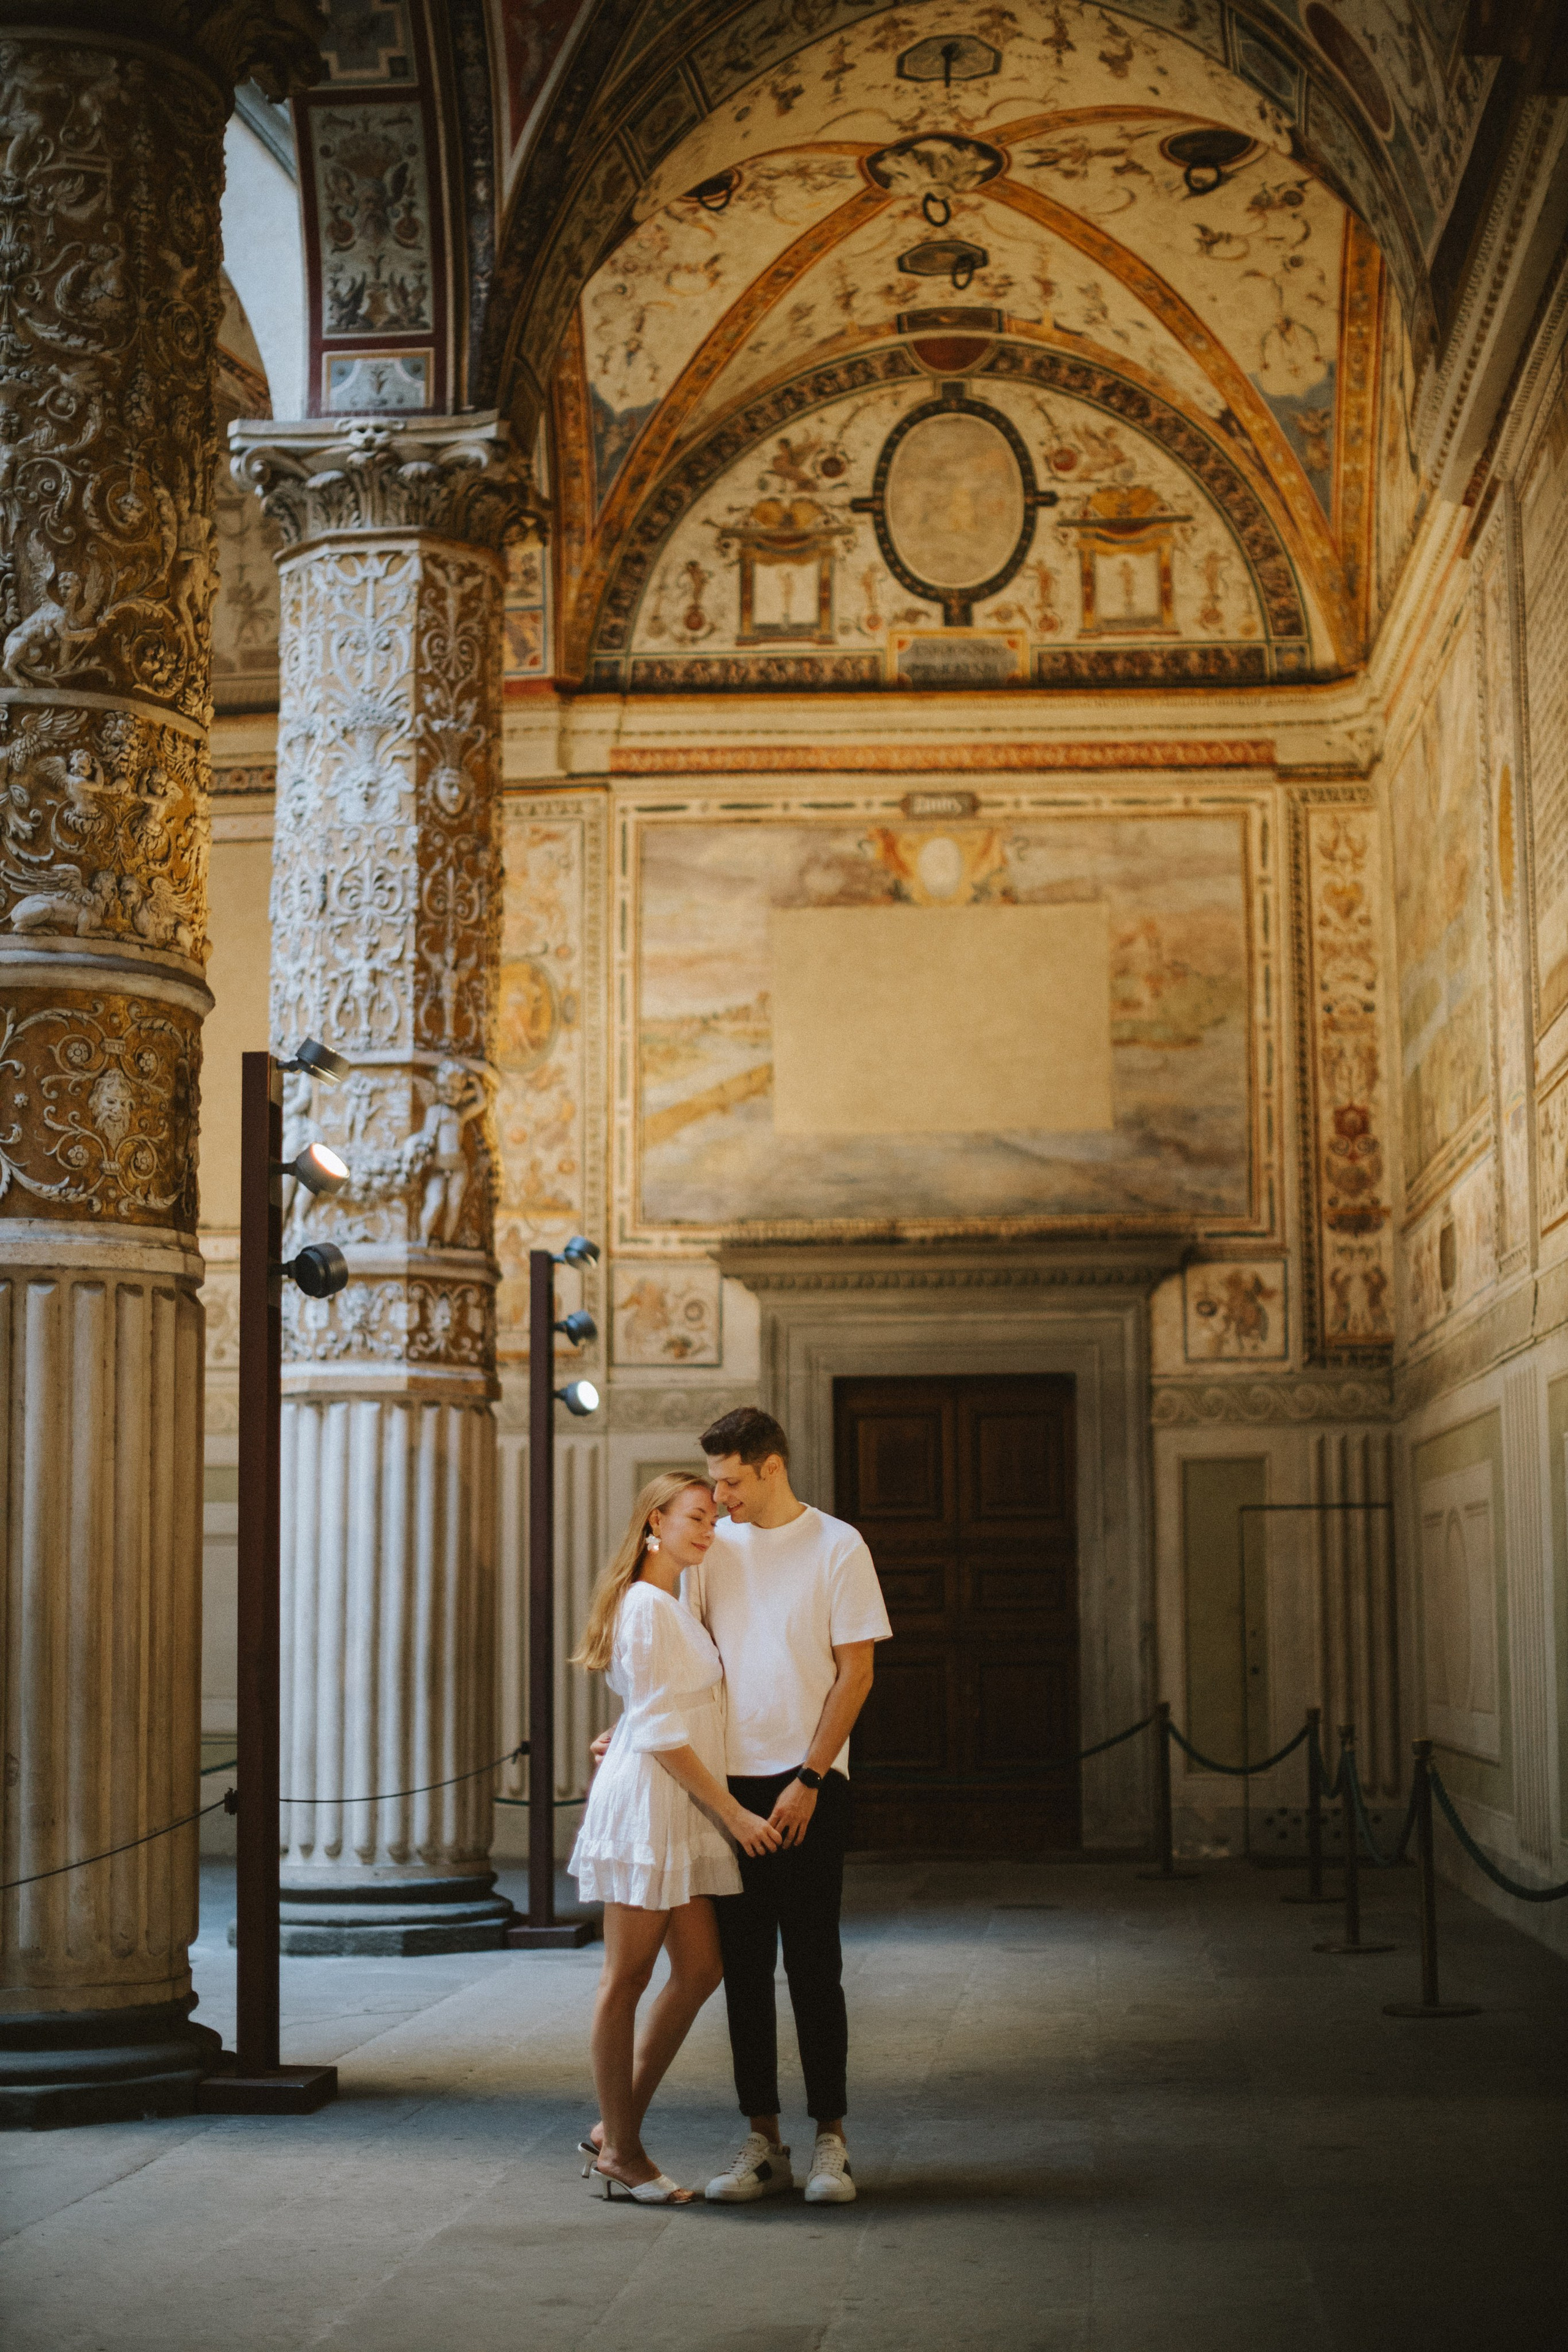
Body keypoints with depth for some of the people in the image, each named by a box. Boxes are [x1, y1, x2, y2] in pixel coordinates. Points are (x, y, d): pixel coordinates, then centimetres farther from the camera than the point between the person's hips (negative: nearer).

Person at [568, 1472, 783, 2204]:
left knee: (699, 1968, 7)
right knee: (628, 1979, -2)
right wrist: (734, 1813, -16)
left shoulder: (673, 1603, 16)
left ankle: (616, 2131, 15)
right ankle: (621, 2153, 5)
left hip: (681, 1812, 9)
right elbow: (662, 1736, -17)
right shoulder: (648, 1607, -14)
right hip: (645, 1806, -9)